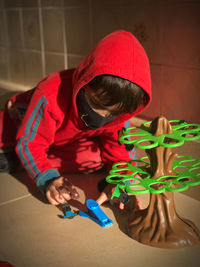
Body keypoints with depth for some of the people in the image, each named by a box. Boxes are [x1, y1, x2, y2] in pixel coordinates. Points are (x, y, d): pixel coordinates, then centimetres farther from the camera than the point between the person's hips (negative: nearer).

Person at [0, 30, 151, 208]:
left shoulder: (118, 109, -27)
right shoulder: (51, 96, -41)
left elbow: (116, 144, -18)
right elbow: (29, 143, -33)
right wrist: (48, 179, -48)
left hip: (68, 143, 5)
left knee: (100, 157, -23)